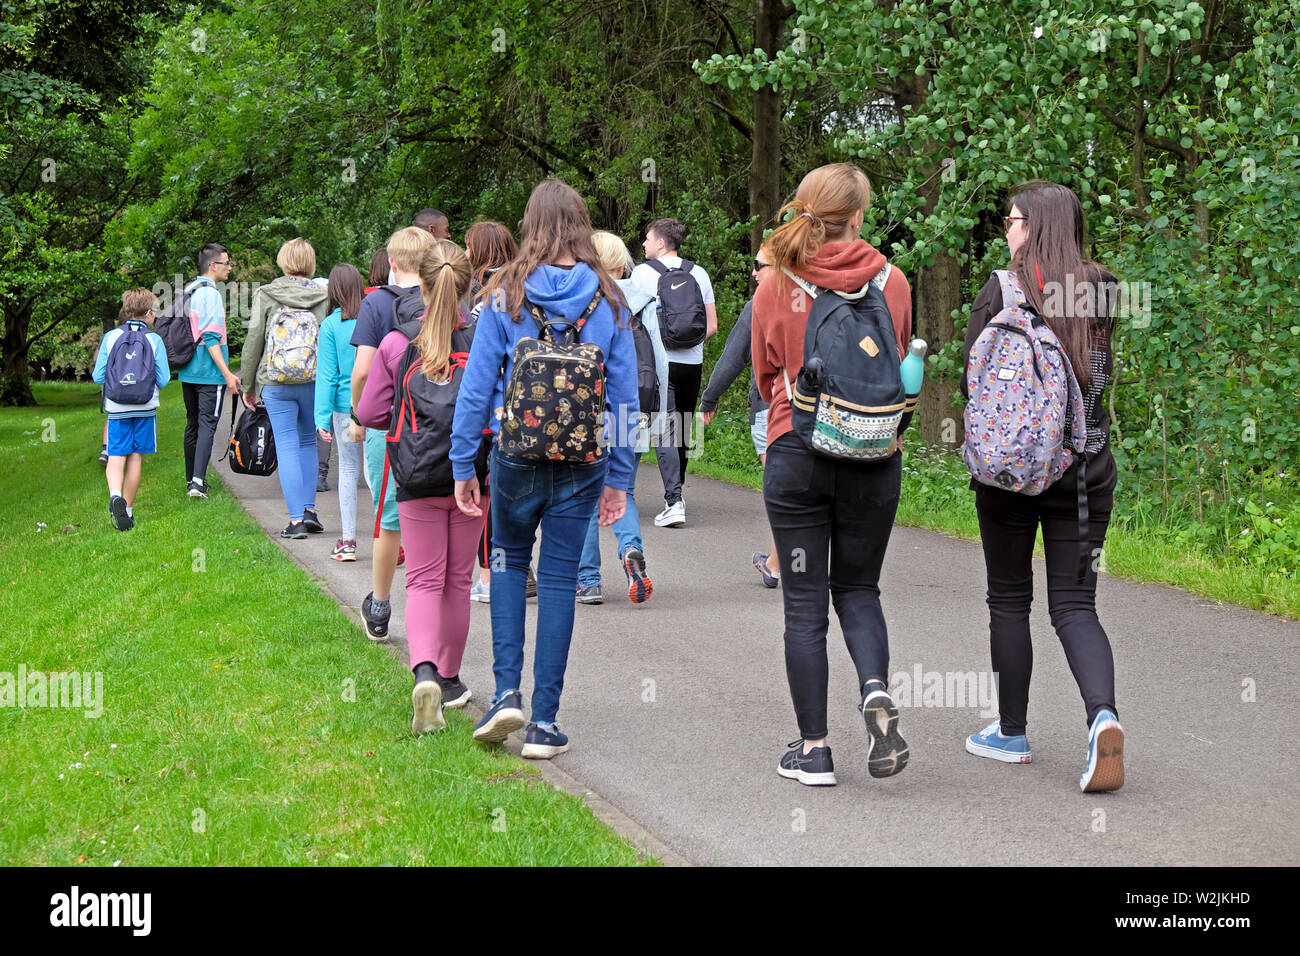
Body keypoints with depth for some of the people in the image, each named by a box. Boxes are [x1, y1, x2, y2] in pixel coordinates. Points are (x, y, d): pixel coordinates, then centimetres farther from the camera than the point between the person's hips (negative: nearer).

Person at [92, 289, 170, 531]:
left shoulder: (111, 337, -1)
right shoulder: (154, 340, -4)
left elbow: (98, 376, -1)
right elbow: (163, 380, -5)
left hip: (117, 409, 0)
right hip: (145, 408, 0)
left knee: (116, 458, 0)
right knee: (135, 458, 9)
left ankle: (115, 495, -27)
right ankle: (128, 509, 13)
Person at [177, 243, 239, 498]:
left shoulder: (188, 293, 12)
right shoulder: (211, 294, -14)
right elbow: (211, 338, -19)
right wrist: (227, 374, -19)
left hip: (187, 372, 8)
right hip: (210, 373, -8)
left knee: (193, 424, 14)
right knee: (207, 424, -9)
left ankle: (191, 481, 18)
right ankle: (198, 482, -17)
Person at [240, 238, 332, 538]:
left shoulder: (266, 295, -2)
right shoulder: (324, 295, -1)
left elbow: (253, 341, 1)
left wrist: (248, 385, 10)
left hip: (276, 383, -1)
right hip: (315, 382, 1)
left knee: (287, 447, 2)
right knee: (308, 442, 18)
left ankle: (296, 519, -3)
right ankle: (309, 510, 12)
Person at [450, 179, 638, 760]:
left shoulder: (506, 295, -4)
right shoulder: (608, 300, 0)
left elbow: (477, 384, -4)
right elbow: (624, 395, 2)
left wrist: (462, 464, 3)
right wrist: (618, 477, 9)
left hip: (516, 454, -1)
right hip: (583, 459, 1)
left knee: (509, 561, 20)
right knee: (558, 579, 8)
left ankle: (506, 690, 6)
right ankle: (545, 722, 8)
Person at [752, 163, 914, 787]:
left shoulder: (775, 289, -4)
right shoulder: (891, 282, -1)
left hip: (797, 452, -1)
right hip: (874, 455, 1)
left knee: (805, 604, 5)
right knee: (857, 589, 16)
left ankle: (813, 749, 7)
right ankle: (875, 690, -10)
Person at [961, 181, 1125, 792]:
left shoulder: (1001, 292, -8)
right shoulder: (1101, 290, 0)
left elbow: (973, 382, -4)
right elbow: (1101, 373, 11)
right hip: (1087, 467, 2)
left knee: (1009, 600, 12)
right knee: (1075, 604, 5)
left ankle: (1012, 732, 20)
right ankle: (1103, 714, -19)